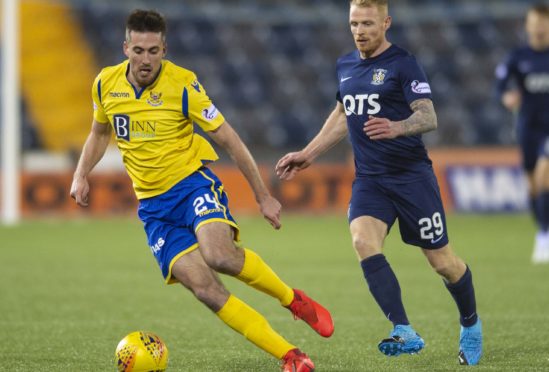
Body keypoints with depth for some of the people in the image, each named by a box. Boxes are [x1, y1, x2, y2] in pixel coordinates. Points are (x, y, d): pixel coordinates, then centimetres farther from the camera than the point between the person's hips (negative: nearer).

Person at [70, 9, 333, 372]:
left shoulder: (182, 84, -11)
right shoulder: (106, 84, 1)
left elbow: (227, 138, -5)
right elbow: (100, 132, 22)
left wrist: (263, 195, -3)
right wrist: (81, 175, 5)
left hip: (193, 182, -3)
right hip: (153, 205, 3)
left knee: (219, 255, -34)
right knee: (204, 288, -18)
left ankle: (295, 301, -6)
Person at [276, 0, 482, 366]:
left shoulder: (403, 64, -9)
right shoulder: (346, 65, 11)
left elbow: (428, 117, -19)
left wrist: (396, 127, -38)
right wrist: (308, 154, 27)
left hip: (411, 175, -5)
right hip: (369, 180, 5)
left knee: (442, 262, 1)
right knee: (364, 242, -22)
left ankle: (471, 325, 29)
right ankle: (405, 333, -23)